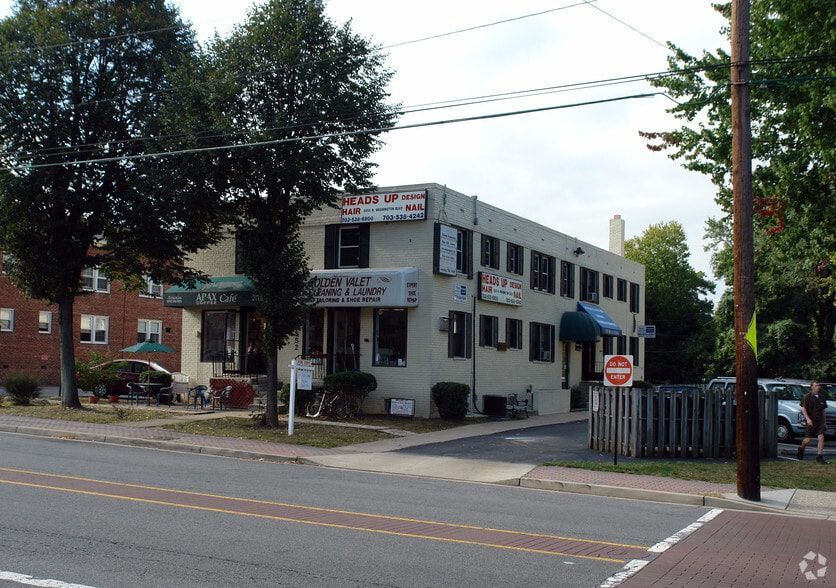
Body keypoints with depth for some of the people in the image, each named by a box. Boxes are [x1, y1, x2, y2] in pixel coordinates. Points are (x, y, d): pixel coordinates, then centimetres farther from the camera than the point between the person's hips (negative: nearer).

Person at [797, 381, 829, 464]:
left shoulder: (822, 397, 10)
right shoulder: (807, 396, -4)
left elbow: (823, 410, 17)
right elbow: (803, 408, -8)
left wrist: (824, 422, 16)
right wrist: (808, 419, -20)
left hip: (820, 421, 3)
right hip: (810, 422, -3)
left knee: (821, 437, -12)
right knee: (808, 440, 1)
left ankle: (820, 457, -8)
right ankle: (801, 449, 32)